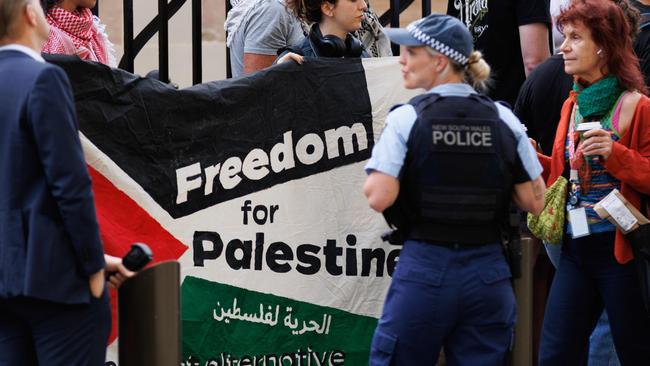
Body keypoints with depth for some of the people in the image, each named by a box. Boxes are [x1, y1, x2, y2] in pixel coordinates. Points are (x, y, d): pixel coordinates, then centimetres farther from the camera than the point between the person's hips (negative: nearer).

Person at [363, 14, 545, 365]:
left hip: (424, 267, -3)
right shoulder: (504, 119, 2)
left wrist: (373, 175, 5)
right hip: (488, 272, 3)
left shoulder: (405, 119, -8)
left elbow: (379, 198, -15)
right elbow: (534, 201, 3)